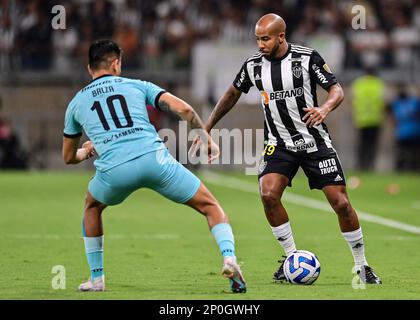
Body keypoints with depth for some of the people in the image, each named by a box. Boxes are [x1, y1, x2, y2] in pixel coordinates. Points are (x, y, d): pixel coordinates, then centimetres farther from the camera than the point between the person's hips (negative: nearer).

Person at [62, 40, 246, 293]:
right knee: (210, 206, 12)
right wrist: (208, 140, 20)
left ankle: (96, 279, 31)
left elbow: (69, 157, 35)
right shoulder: (137, 86, 21)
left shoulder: (77, 103, 25)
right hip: (154, 158, -1)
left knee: (92, 207, 35)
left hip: (113, 170, 1)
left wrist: (86, 152, 58)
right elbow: (183, 109, 7)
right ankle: (229, 259, -14)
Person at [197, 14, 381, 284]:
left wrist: (324, 109, -34)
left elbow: (337, 90, -12)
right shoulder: (253, 65, -2)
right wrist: (207, 127, 18)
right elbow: (233, 94, 15)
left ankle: (362, 266, 11)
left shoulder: (307, 58, -12)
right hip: (279, 144, 2)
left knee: (341, 203, -7)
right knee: (268, 194, -22)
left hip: (315, 141, -2)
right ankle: (293, 258, -4)